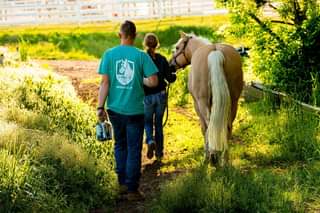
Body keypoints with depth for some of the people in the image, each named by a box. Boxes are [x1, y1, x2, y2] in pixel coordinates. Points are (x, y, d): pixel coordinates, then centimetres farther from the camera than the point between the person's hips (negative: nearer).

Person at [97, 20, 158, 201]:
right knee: (134, 149, 6)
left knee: (120, 146, 19)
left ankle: (122, 183, 25)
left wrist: (100, 107, -4)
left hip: (115, 109, 3)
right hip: (135, 110, -2)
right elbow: (153, 82, -12)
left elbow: (104, 82, -6)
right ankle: (132, 189, 9)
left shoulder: (109, 54, -3)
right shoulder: (141, 56, -8)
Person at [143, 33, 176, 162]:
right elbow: (170, 78, -3)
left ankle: (150, 140, -12)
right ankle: (159, 153, 16)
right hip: (161, 95, 2)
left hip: (147, 96, -2)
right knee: (158, 123, 13)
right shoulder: (162, 59, -4)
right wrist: (173, 72, 17)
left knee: (147, 122, 17)